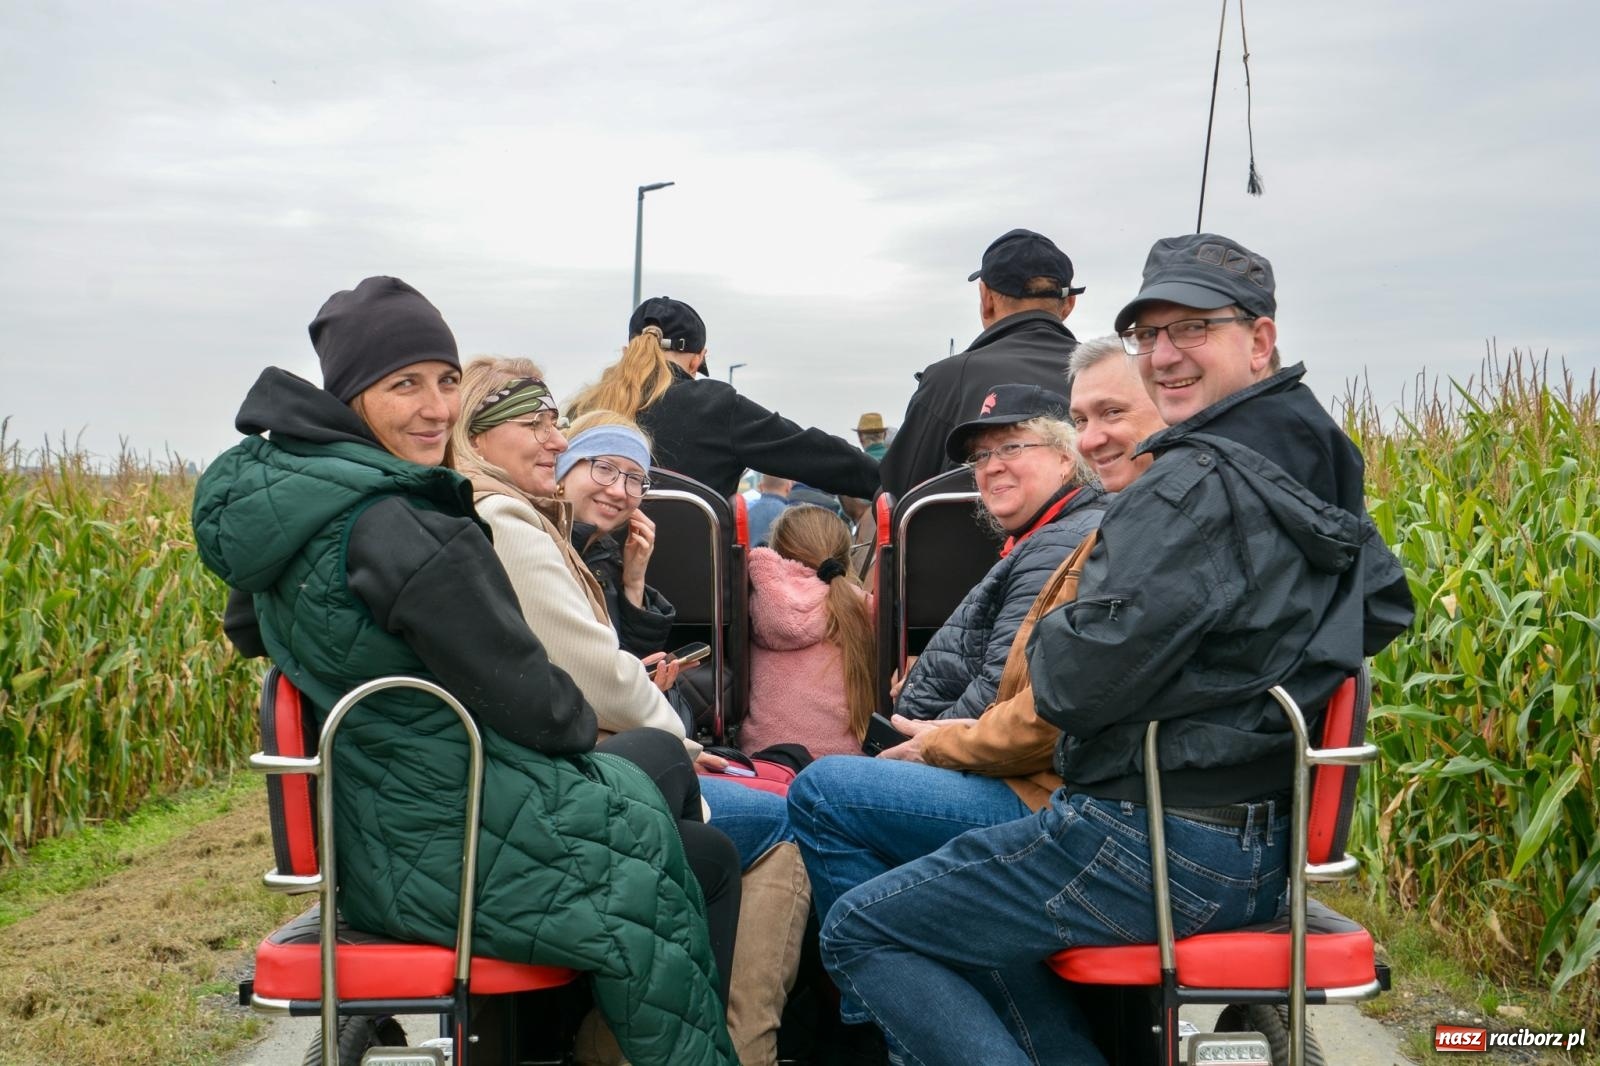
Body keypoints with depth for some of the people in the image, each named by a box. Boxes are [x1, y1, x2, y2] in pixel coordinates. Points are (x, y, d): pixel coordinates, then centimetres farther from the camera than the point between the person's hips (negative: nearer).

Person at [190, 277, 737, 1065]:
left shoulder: (279, 494, 1)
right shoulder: (411, 534, -26)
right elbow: (532, 708, -20)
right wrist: (586, 730, 4)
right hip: (458, 851, -9)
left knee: (657, 755, 22)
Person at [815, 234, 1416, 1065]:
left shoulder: (1198, 486, -21)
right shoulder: (1319, 473, 6)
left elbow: (1076, 684, -24)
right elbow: (1382, 612, 23)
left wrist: (1050, 635, -1)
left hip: (1155, 850, -9)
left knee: (859, 932, 1)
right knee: (964, 916, 30)